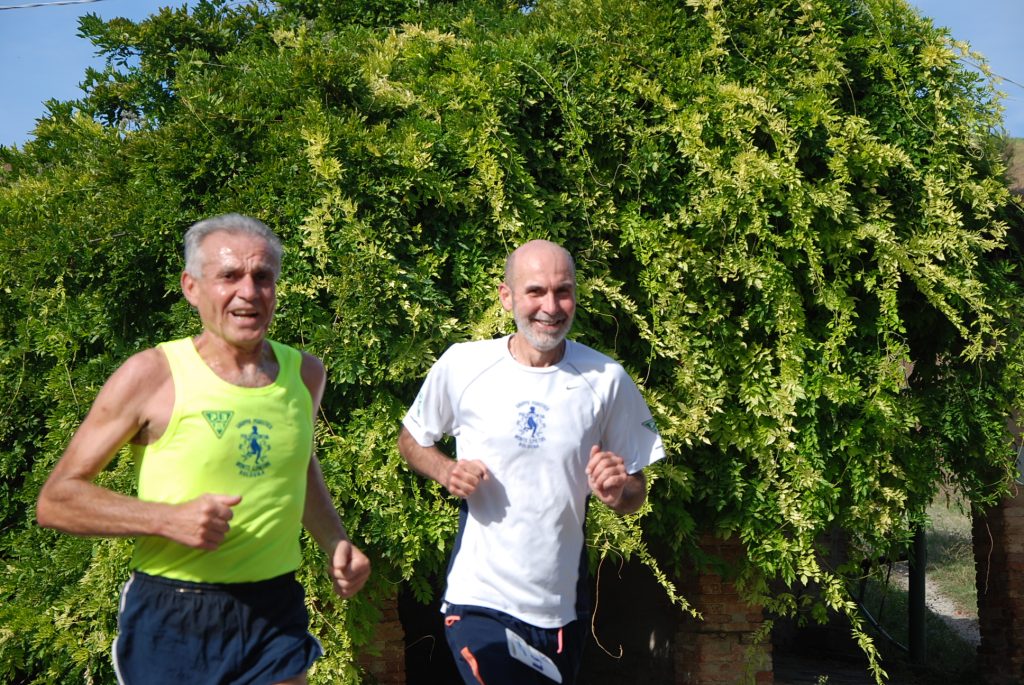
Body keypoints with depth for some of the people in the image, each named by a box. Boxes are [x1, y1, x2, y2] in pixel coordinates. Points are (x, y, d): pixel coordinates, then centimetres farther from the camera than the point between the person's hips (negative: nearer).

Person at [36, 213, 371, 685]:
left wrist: (335, 543, 11)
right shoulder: (152, 375, -10)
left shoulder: (305, 373, 5)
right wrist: (170, 519, -20)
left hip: (277, 613, 4)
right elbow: (55, 500, -8)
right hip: (171, 623, -3)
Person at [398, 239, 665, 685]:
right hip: (479, 601, -2)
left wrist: (617, 492, -19)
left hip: (563, 608, 2)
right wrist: (446, 472, -10)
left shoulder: (606, 380, -4)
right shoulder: (462, 365, -6)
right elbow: (411, 440, 10)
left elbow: (636, 495, 3)